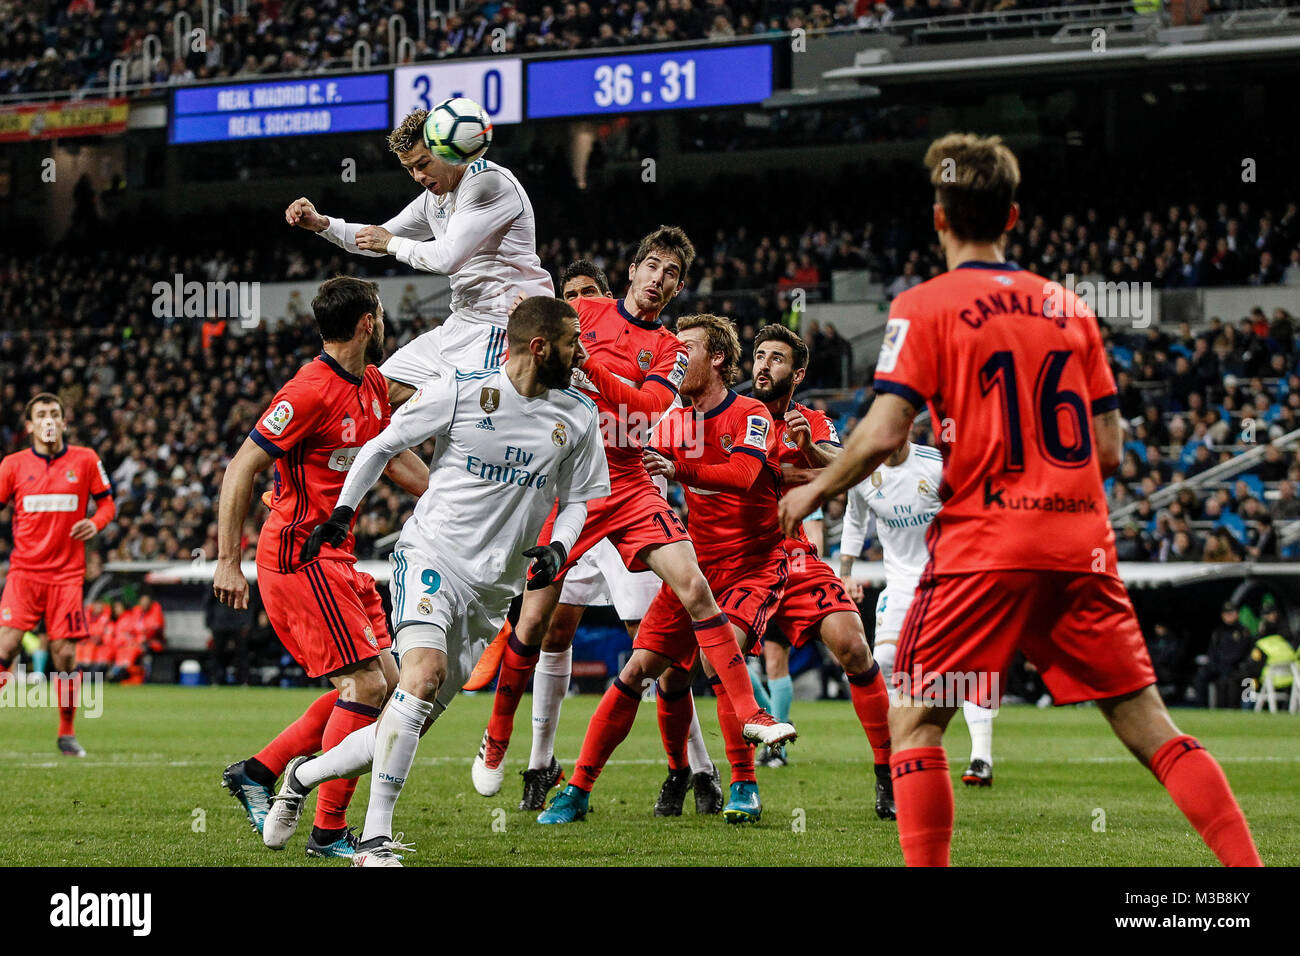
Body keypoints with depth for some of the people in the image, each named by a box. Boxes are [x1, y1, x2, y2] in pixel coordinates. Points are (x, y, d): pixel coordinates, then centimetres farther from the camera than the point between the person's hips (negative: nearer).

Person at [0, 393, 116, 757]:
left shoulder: (85, 460, 4)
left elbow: (107, 503, 12)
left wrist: (95, 523, -10)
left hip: (67, 573, 0)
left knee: (65, 654, -4)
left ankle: (67, 734, 11)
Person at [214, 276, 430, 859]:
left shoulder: (372, 386, 10)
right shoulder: (312, 390, -18)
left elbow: (395, 458, 27)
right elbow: (241, 469, -17)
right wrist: (227, 562, -20)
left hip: (335, 558, 10)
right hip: (301, 555, -9)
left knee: (383, 684, 8)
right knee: (367, 686, -11)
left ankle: (258, 771, 14)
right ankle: (329, 832, -5)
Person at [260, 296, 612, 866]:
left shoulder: (578, 418, 3)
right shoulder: (457, 392, -9)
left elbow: (577, 499, 16)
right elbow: (383, 445, 6)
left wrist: (558, 547, -4)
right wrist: (342, 513, 2)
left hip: (492, 591, 5)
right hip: (432, 554, -5)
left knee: (413, 724, 2)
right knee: (425, 671, -29)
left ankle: (304, 776, 27)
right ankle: (375, 840, -27)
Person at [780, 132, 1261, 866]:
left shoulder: (925, 307, -1)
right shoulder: (1069, 307, 12)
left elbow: (883, 435, -9)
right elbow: (1109, 450, 11)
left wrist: (815, 491, 8)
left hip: (984, 545, -4)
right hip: (1082, 544, 4)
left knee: (914, 721, 6)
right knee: (1149, 724, 5)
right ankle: (1246, 861, -4)